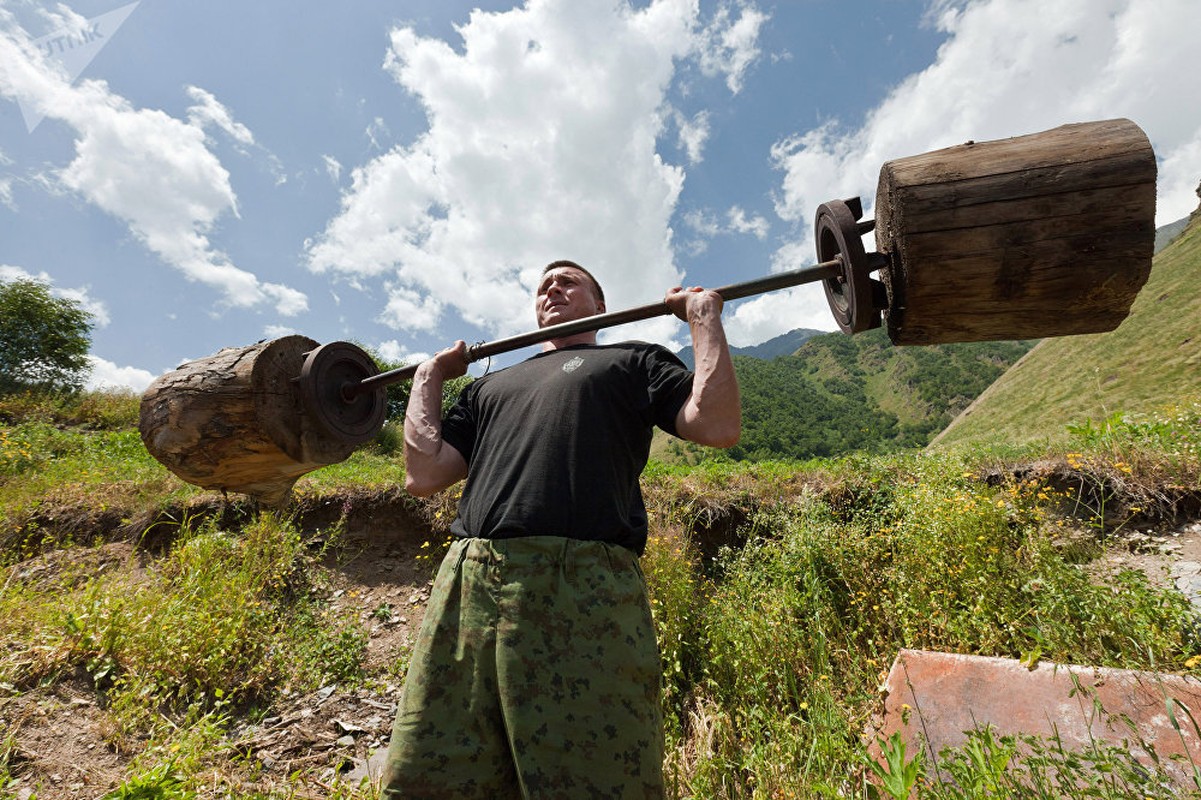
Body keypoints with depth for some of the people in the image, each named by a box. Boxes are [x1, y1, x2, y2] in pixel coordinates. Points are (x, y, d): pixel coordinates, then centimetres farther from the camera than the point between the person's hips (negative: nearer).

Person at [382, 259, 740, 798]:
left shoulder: (633, 361, 19)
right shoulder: (492, 384, 30)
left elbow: (719, 426, 3)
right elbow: (424, 475, 20)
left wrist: (704, 316, 9)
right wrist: (430, 376, 28)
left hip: (583, 581, -4)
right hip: (467, 582, 5)